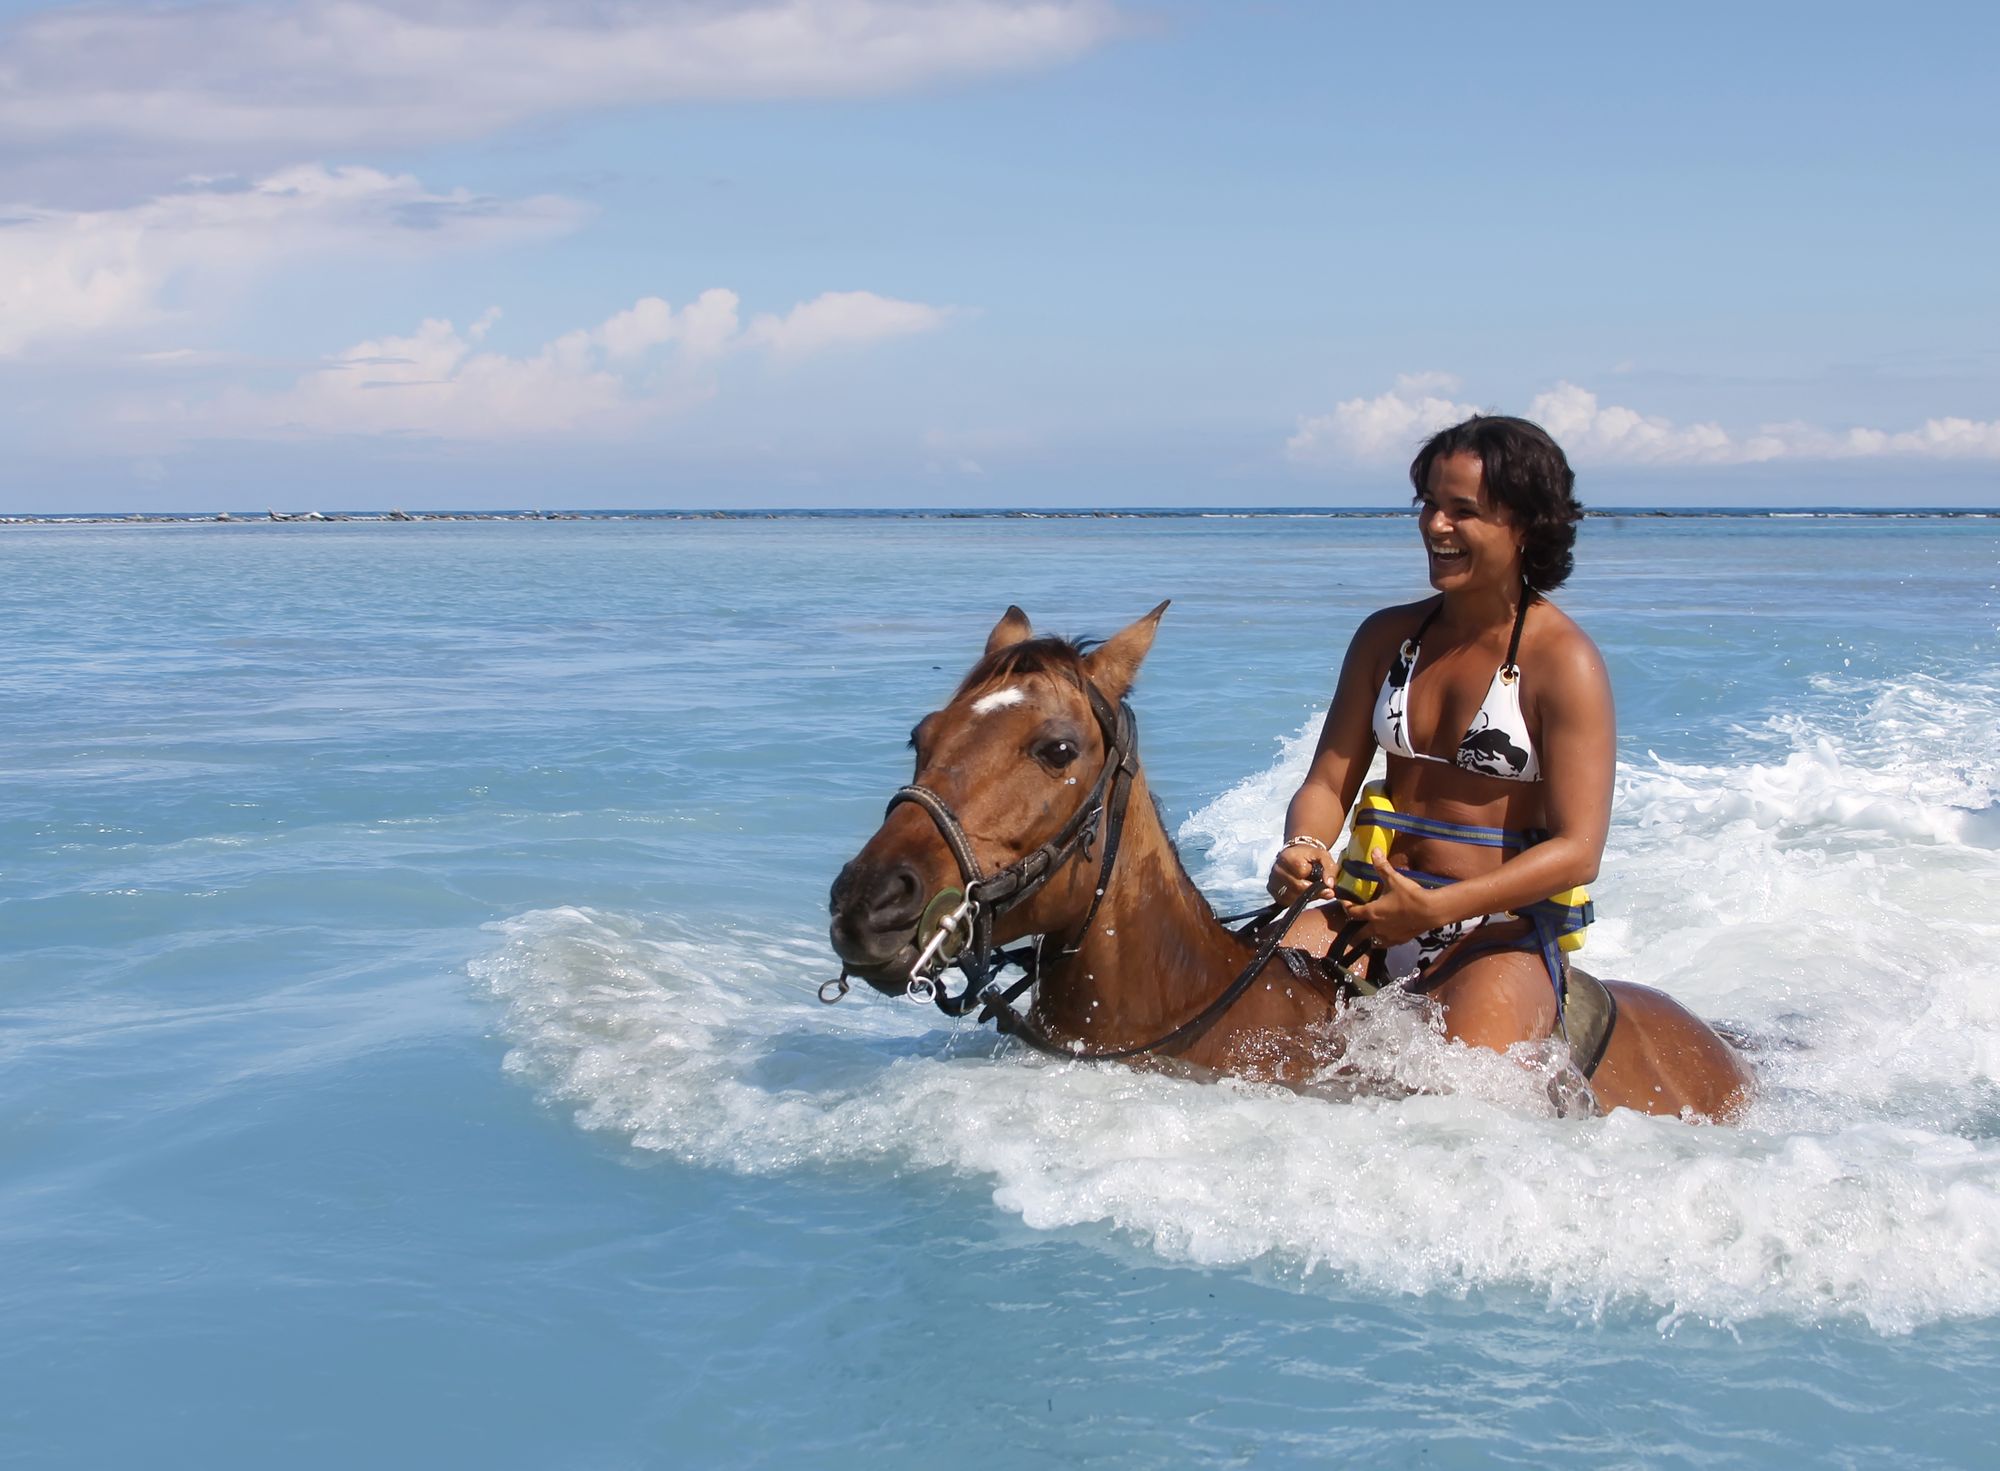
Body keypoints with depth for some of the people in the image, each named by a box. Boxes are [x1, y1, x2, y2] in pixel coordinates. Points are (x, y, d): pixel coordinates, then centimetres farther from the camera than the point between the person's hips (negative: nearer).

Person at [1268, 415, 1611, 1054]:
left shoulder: (1565, 662, -7)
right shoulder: (1387, 636, 11)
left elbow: (1577, 851, -14)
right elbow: (1328, 781, 10)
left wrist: (1436, 909, -26)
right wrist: (1304, 848, -15)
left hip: (1507, 933, -4)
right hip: (1375, 912, 5)